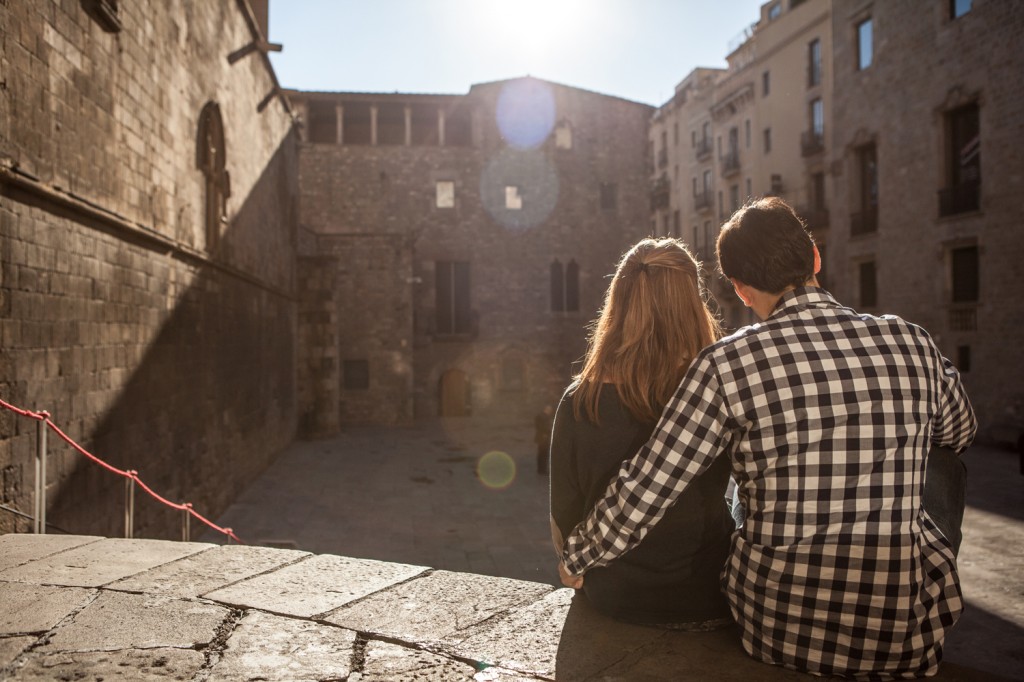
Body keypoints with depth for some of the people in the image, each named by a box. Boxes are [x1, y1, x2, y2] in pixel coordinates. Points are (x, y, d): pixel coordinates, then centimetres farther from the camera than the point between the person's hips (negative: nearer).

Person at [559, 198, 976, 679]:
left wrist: (575, 558, 6)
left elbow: (641, 495, -12)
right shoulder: (912, 344, -6)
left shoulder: (728, 364, -15)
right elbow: (961, 432, 16)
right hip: (904, 639, 2)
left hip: (778, 632, -1)